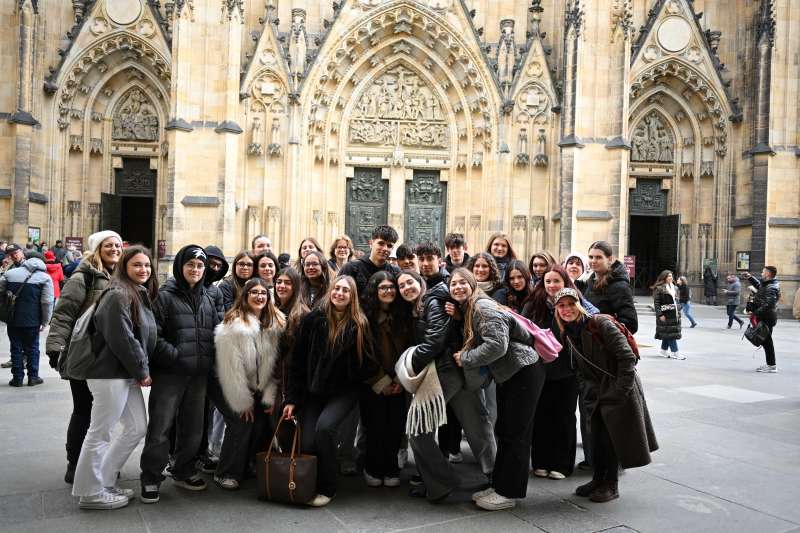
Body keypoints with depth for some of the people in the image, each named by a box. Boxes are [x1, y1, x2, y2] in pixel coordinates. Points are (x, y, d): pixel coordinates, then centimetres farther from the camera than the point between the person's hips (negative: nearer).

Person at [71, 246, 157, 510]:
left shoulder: (142, 296, 15)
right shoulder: (118, 295, -14)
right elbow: (120, 339, -20)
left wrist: (141, 371, 10)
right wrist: (142, 371, -12)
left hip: (128, 374, 10)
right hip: (110, 374, -10)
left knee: (137, 428, 13)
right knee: (100, 433, 1)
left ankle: (104, 481, 25)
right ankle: (90, 493, 14)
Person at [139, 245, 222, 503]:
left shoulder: (208, 299, 13)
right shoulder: (165, 296, -5)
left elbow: (216, 331, 16)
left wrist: (209, 359, 2)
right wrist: (176, 356, -18)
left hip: (199, 375, 6)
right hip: (168, 373, -5)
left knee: (193, 427, 14)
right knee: (160, 428, -2)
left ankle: (184, 471, 31)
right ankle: (151, 479, 12)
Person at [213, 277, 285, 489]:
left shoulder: (274, 324, -2)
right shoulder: (233, 325, -18)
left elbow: (273, 364, -1)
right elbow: (231, 368, -18)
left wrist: (270, 397, -5)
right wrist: (243, 402, -15)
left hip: (257, 390, 5)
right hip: (232, 390, -5)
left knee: (264, 423, -6)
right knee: (243, 423, -15)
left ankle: (251, 468, 15)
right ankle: (226, 474, 2)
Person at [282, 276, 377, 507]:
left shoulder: (359, 325, -5)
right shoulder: (313, 320, -3)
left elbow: (367, 363, 5)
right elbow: (297, 361, -1)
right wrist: (292, 399, -3)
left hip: (344, 391, -2)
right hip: (313, 391, 2)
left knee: (324, 426, -27)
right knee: (308, 443, -13)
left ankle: (327, 488, -8)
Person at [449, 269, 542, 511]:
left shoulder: (482, 306, -19)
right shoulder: (466, 310, 10)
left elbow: (497, 345, -27)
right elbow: (472, 343, 12)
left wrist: (464, 359, -18)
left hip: (524, 372, -10)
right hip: (507, 375, 10)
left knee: (515, 434, -1)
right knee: (503, 431, 15)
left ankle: (509, 493, 9)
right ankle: (499, 486, 26)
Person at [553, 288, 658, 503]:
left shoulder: (601, 324, -19)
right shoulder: (568, 335, 3)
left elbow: (627, 357, -20)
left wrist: (619, 392, -20)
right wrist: (593, 391, 6)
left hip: (619, 391, -6)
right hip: (598, 394, 7)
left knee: (612, 436, -1)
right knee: (597, 437, 11)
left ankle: (611, 485, 14)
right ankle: (598, 480, 27)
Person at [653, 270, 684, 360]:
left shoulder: (674, 288, 14)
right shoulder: (659, 288, -9)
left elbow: (676, 301, 20)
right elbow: (656, 303, -12)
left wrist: (678, 312, 14)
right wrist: (660, 314, -17)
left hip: (674, 314, 7)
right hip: (665, 314, -7)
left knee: (668, 333, 12)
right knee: (670, 333, -7)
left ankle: (664, 350, 24)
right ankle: (675, 352, -4)